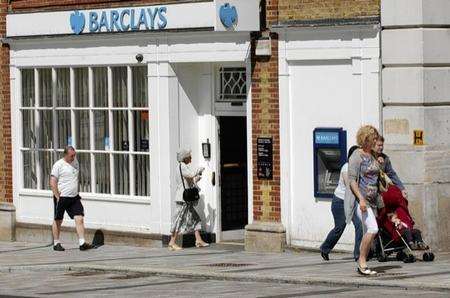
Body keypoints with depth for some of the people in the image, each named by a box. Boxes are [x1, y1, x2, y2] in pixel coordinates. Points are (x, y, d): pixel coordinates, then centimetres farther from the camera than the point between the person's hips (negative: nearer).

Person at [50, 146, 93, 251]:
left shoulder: (75, 162, 11)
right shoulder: (58, 165, -9)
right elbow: (52, 183, -11)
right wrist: (58, 197, -15)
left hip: (74, 197, 5)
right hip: (61, 197, -5)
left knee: (79, 219, -6)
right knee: (58, 220, 6)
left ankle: (82, 243, -8)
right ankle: (56, 244, 16)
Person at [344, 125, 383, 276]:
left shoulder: (373, 156, 15)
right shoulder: (357, 156, -10)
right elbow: (352, 180, -15)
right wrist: (361, 199, -23)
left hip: (372, 199, 8)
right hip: (360, 197, -8)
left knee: (368, 232, 6)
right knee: (372, 228, -21)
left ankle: (362, 265, 12)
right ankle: (362, 260, -13)